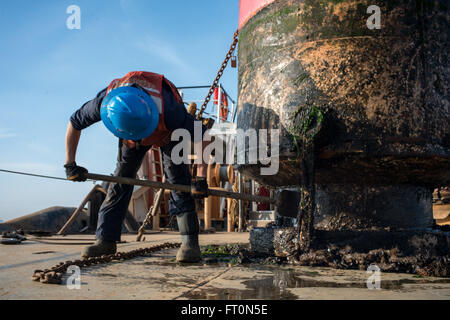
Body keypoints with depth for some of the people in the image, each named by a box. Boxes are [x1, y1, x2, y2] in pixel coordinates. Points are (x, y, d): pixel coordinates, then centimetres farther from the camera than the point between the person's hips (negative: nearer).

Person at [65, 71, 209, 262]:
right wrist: (70, 164, -15)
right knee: (120, 179, -2)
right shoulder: (104, 102, -36)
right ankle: (106, 239, 6)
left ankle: (190, 243, -15)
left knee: (178, 179, -17)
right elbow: (74, 123, -16)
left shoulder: (167, 108, -46)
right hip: (132, 137, 3)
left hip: (168, 132, -3)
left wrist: (201, 178, -37)